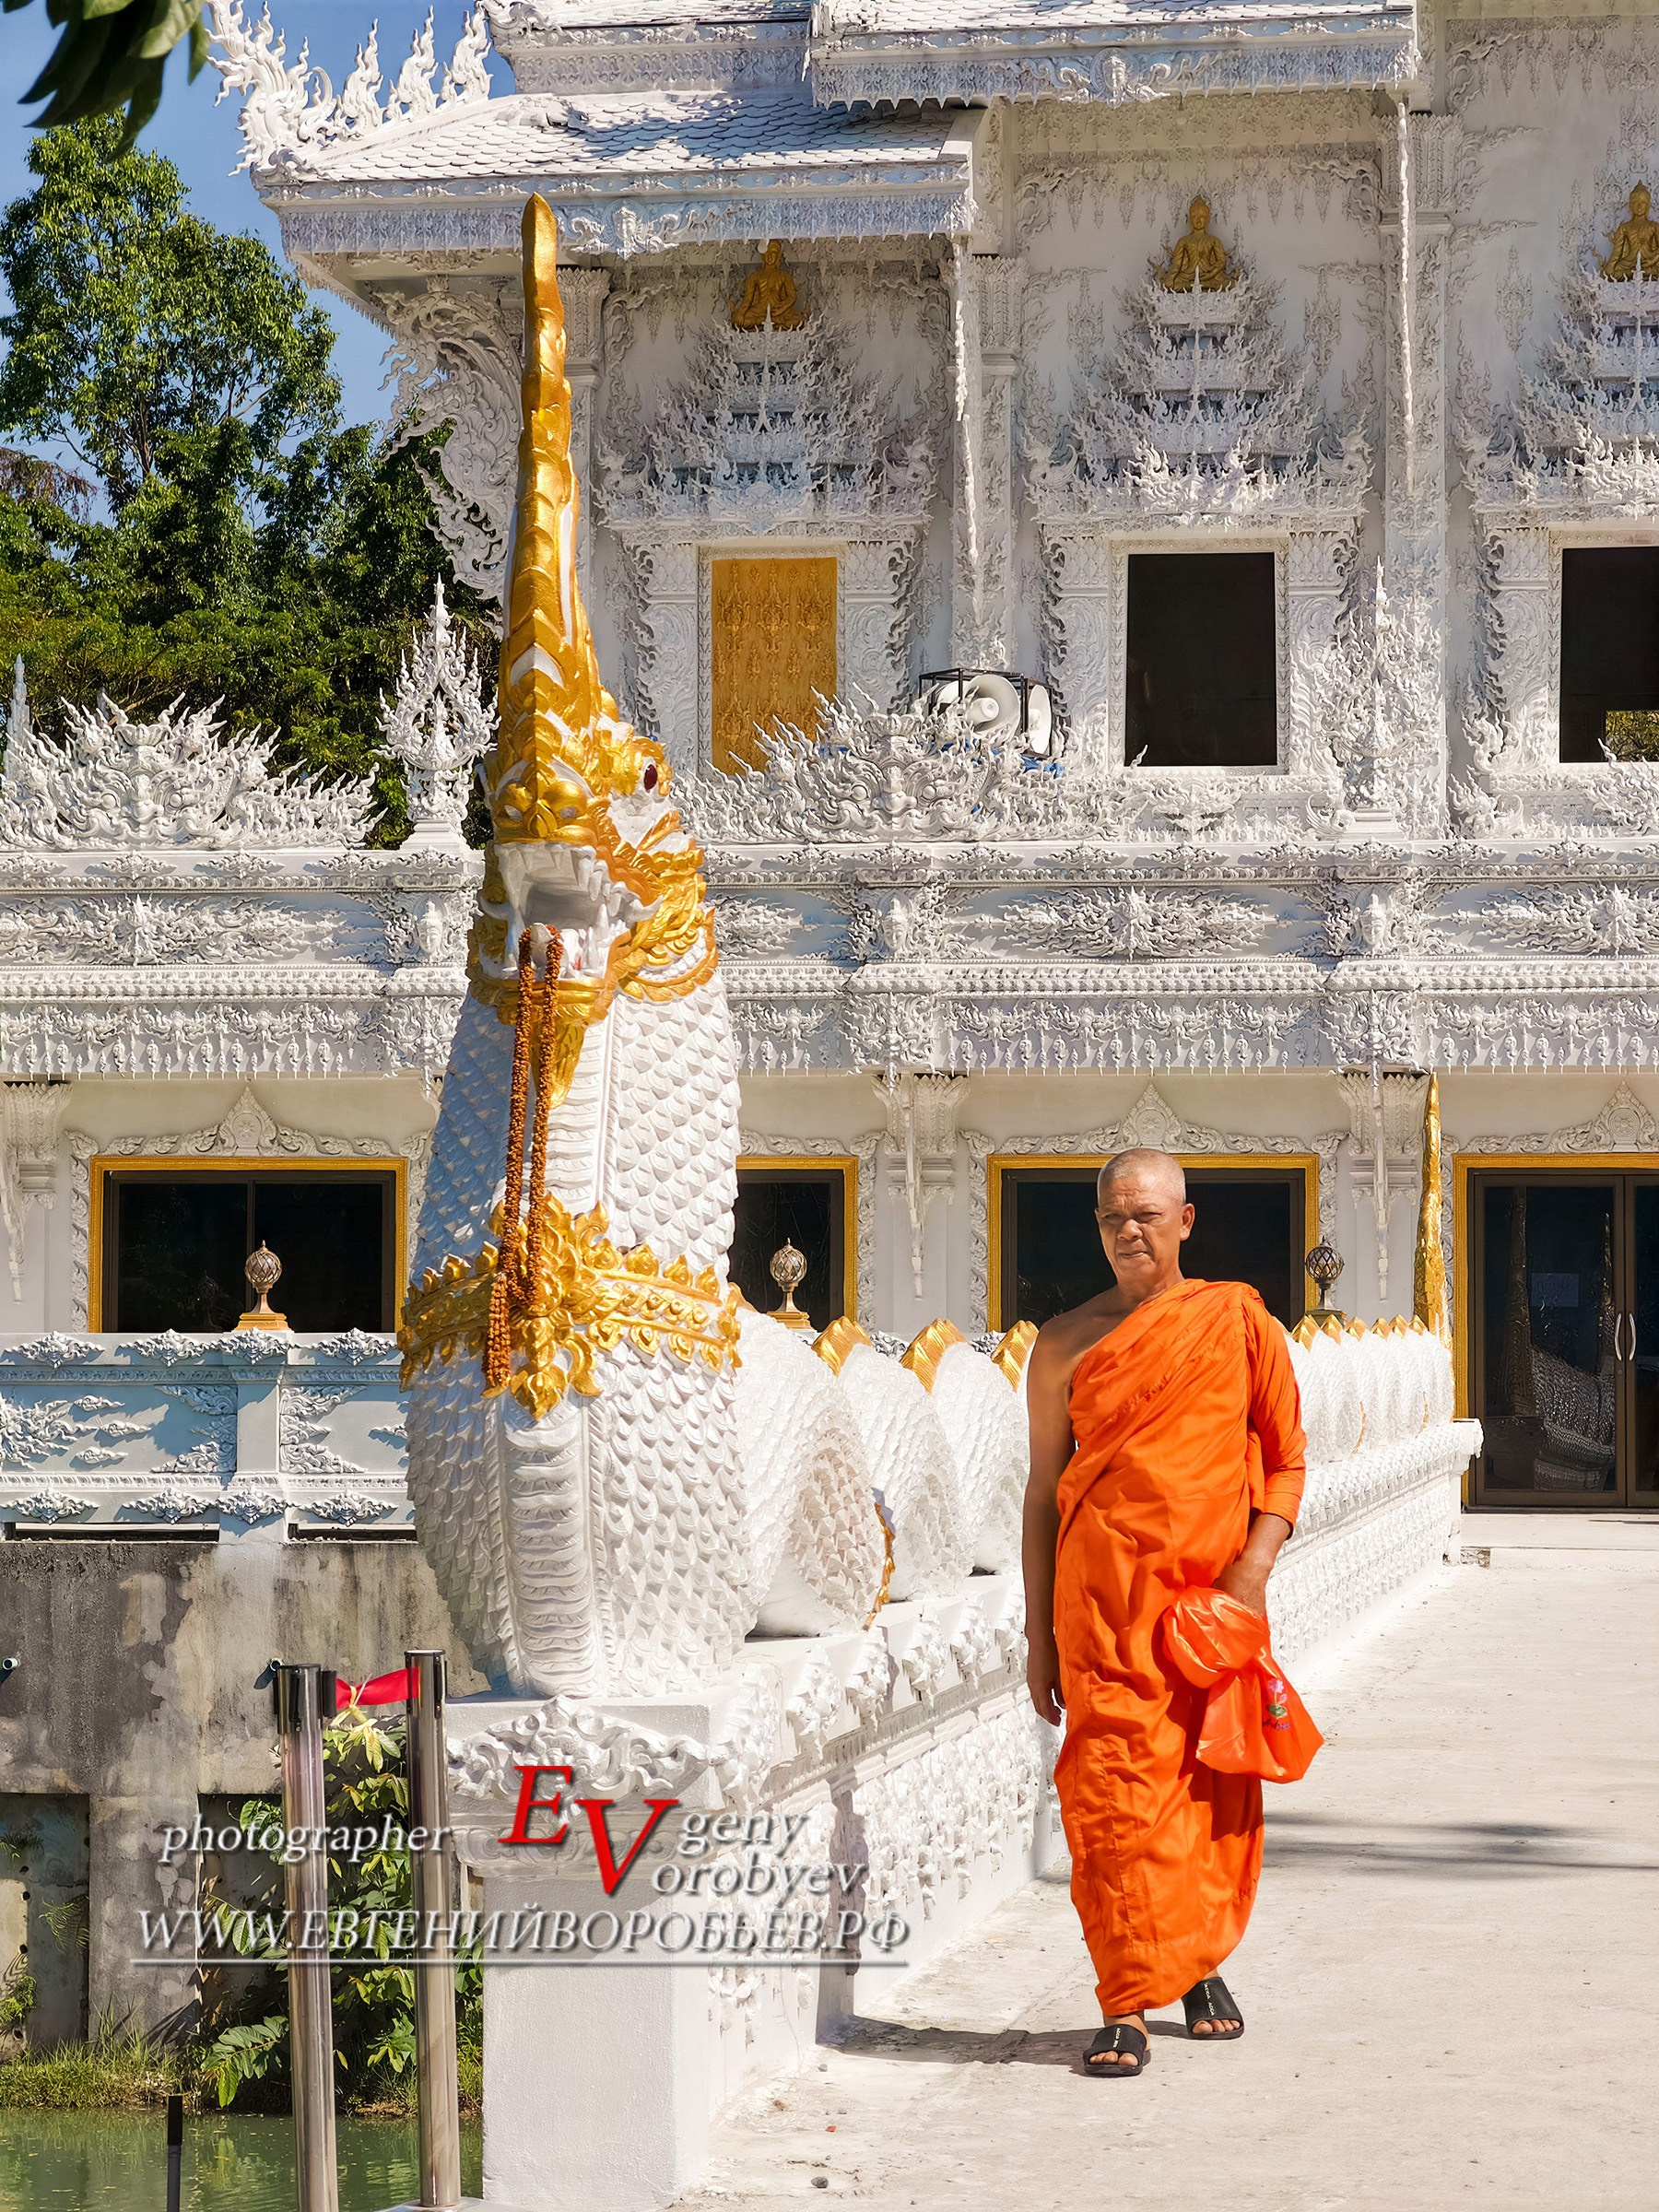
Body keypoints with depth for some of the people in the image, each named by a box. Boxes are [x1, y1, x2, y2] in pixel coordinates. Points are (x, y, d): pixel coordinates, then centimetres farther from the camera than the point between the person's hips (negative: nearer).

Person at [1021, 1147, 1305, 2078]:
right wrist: (1039, 1634, 6)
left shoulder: (1239, 1321, 5)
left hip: (1215, 1590, 1)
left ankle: (1203, 1962, 30)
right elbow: (1045, 1491, 9)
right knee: (1115, 1786, -9)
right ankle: (1127, 2008, -9)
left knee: (1217, 1784, 8)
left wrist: (1257, 1558, -9)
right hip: (1102, 1590, -1)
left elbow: (1286, 1459, 8)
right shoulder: (1066, 1343, 6)